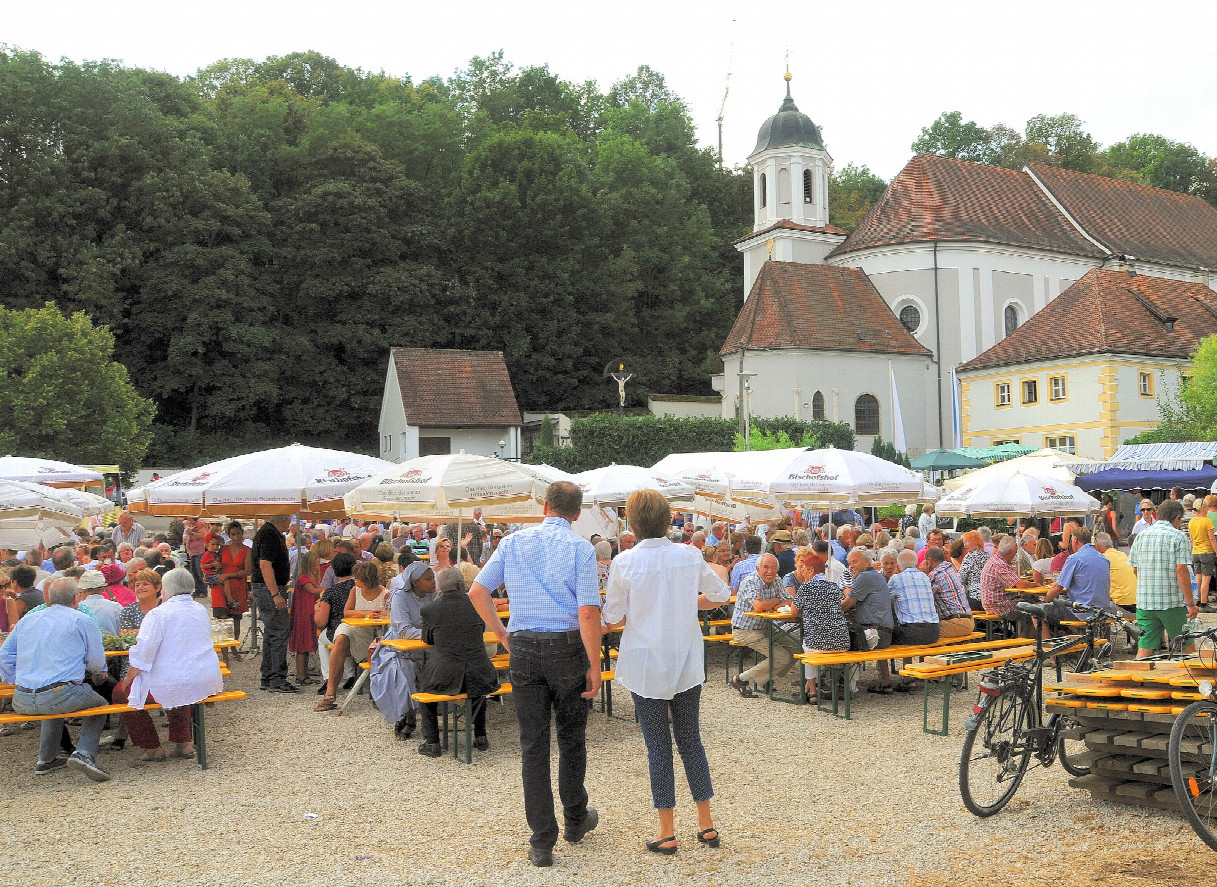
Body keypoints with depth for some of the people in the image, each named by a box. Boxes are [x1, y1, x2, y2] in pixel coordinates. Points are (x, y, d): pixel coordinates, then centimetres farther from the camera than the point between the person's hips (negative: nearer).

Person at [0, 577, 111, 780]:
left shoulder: (27, 620, 16)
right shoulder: (82, 621, 1)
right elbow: (97, 663, 4)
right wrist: (97, 673, 27)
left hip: (22, 702, 6)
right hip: (61, 698, -6)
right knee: (99, 705, 21)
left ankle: (46, 758, 34)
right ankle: (84, 753, -1)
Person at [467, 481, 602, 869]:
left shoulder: (513, 542, 4)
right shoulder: (581, 547, -6)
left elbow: (477, 592, 2)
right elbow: (588, 612, -14)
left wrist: (502, 634, 11)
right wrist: (594, 666, -8)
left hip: (523, 649, 2)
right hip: (567, 647, -2)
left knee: (533, 745, 7)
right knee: (571, 738, 17)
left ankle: (542, 841, 10)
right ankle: (576, 820, 34)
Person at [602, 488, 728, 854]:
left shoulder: (625, 562, -14)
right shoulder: (690, 556, -4)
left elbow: (612, 619, -8)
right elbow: (720, 595, 9)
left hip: (646, 665, -3)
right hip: (687, 662, 3)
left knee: (658, 745, 6)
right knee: (691, 739, 15)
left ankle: (668, 832, 13)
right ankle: (706, 824, 21)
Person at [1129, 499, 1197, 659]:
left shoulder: (1140, 536, 9)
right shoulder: (1179, 537, -7)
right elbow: (1181, 570, -14)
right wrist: (1190, 604, -12)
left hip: (1144, 602, 4)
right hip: (1173, 603, -4)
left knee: (1144, 649, 3)